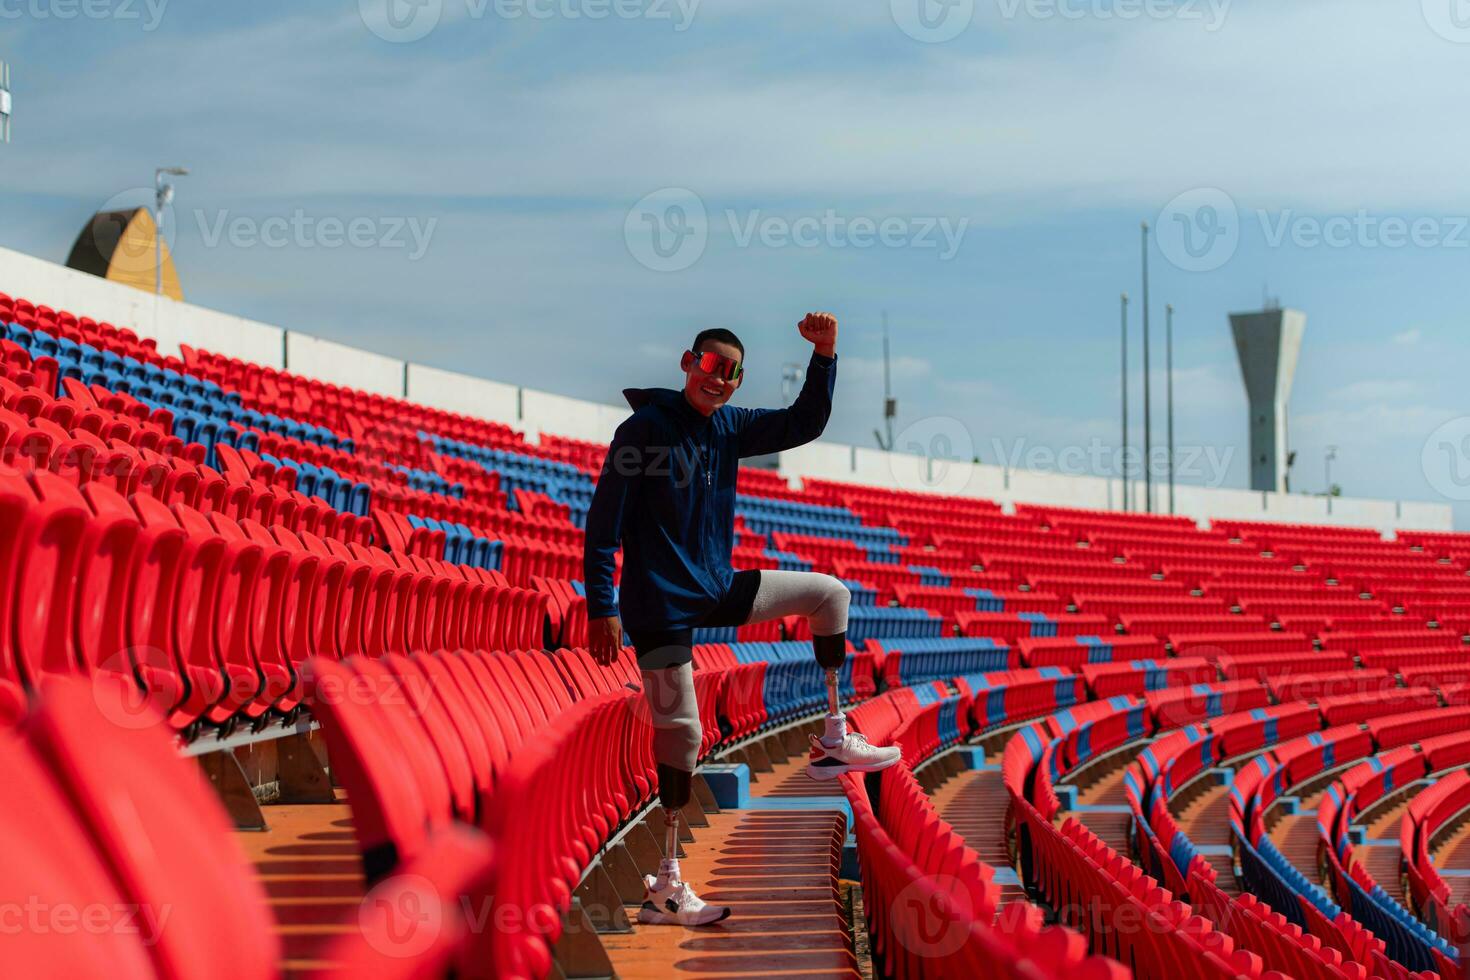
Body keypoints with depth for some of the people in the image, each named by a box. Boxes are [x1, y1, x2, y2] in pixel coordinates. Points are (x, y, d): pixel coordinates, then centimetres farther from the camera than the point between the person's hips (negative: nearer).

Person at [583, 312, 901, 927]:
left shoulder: (729, 427, 5)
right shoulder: (645, 428, -14)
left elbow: (803, 424, 8)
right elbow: (604, 521, -15)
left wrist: (824, 355, -7)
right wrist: (602, 608, -19)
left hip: (718, 589, 7)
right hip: (660, 602, -7)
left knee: (830, 594, 8)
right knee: (681, 733, -7)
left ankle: (834, 741, 10)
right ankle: (666, 886, 1)